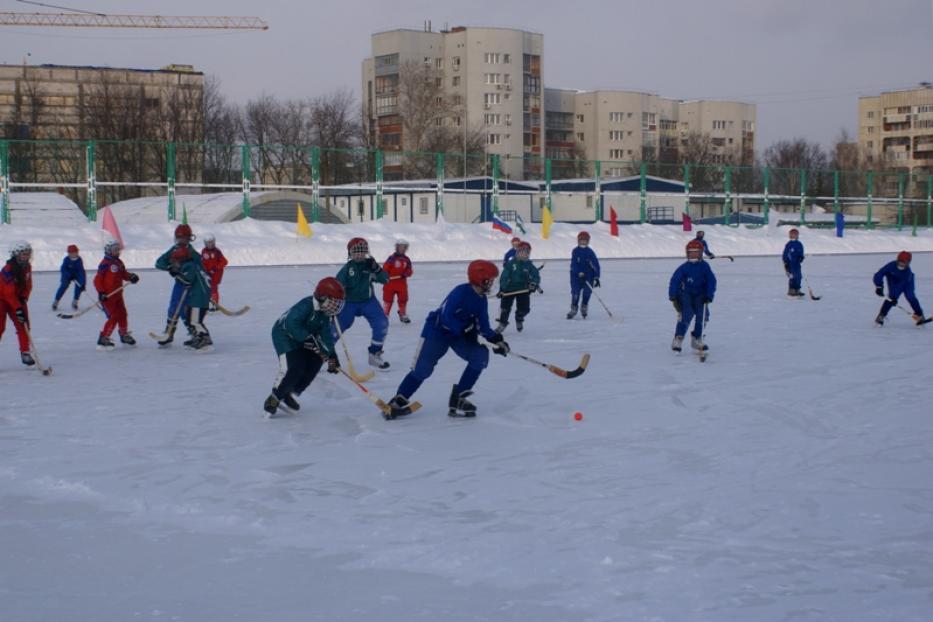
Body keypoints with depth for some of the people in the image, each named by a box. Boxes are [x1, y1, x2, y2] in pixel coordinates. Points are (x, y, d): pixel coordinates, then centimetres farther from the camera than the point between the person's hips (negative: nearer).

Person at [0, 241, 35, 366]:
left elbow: (28, 285, 6)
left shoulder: (27, 267, -3)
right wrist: (18, 309, -32)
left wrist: (24, 299, -11)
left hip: (17, 298, 7)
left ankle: (25, 353, 5)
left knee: (23, 325, -1)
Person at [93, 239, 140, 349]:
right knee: (113, 317, -13)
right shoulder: (105, 264, -16)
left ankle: (124, 335, 37)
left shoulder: (119, 262, 10)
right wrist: (101, 292, -24)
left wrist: (131, 276, -8)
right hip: (107, 296, -8)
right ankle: (103, 339, -7)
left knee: (122, 315, 17)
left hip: (117, 294, 8)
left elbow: (124, 274, 14)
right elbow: (97, 279, -16)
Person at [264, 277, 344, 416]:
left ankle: (290, 395, 5)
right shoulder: (306, 305, -29)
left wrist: (331, 355, -12)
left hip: (302, 338, 9)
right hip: (284, 334, -9)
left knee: (315, 361, -5)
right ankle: (274, 398, -4)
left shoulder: (324, 313, -3)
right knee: (295, 367, -22)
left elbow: (325, 334, -3)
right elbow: (292, 324, -36)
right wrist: (309, 338, -35)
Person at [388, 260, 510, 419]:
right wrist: (465, 330, -33)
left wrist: (496, 339, -14)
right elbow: (446, 317, -29)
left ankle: (457, 398, -6)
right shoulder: (461, 292, -25)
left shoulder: (481, 300, 0)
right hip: (437, 330, -7)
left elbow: (483, 326, 2)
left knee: (481, 355, -13)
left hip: (459, 333, 7)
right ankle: (399, 400, 9)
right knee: (423, 368, -9)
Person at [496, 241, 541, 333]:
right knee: (505, 306, -7)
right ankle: (502, 324, 12)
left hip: (523, 290, 2)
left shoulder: (529, 266, 2)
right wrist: (501, 289, -11)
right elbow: (504, 277, -6)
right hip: (509, 289, -1)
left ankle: (519, 320, 31)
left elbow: (536, 276, -7)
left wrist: (533, 284, -28)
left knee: (524, 308, -2)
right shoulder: (511, 264, -5)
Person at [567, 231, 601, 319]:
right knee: (575, 293, -10)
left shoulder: (590, 252, -1)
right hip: (576, 275, -1)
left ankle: (584, 308, 12)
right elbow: (573, 264, -11)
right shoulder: (575, 251, -2)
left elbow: (596, 265, -5)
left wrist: (596, 278, -14)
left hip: (588, 276, 1)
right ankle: (573, 309, 9)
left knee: (587, 292, -12)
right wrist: (579, 273, -26)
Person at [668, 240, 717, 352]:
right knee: (686, 314, -23)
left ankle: (696, 340, 7)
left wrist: (709, 296, -13)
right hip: (685, 294, -3)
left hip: (700, 295, 3)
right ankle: (678, 340, -19)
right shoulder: (684, 267, -11)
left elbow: (711, 282, -3)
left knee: (703, 314, -11)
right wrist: (673, 296, -22)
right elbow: (674, 280, -14)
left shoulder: (705, 266, -4)